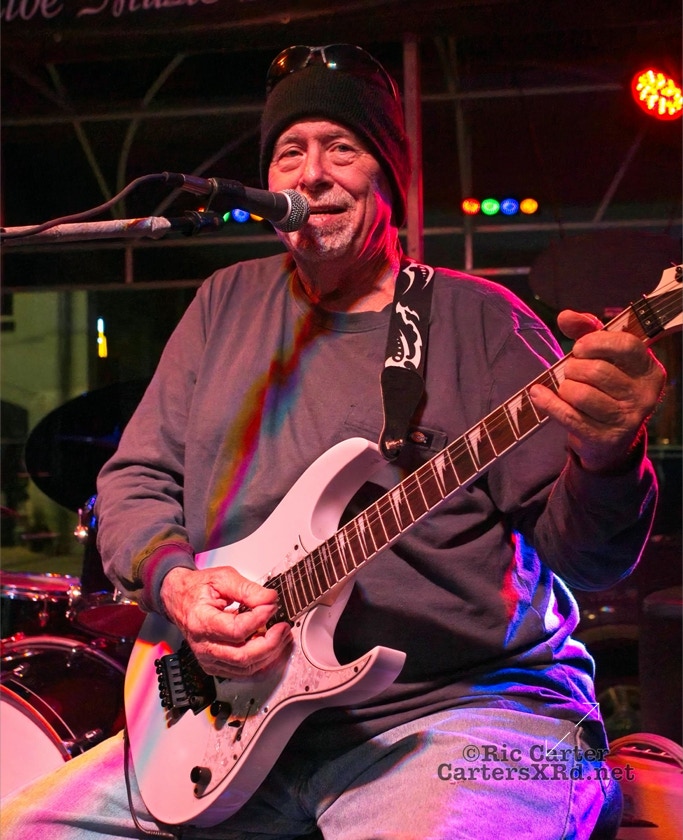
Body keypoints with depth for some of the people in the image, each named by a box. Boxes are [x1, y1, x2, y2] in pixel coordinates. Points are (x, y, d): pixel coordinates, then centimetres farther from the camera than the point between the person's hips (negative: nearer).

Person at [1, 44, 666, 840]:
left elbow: (579, 554, -6)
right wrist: (175, 582, -9)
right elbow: (135, 479, 12)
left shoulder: (478, 319, -3)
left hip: (463, 707, -4)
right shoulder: (229, 302, 11)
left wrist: (609, 457, -29)